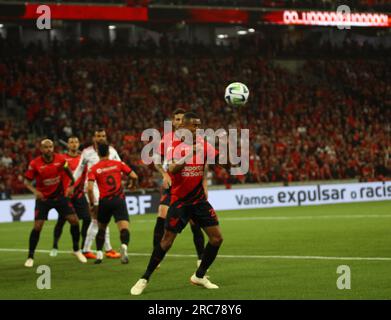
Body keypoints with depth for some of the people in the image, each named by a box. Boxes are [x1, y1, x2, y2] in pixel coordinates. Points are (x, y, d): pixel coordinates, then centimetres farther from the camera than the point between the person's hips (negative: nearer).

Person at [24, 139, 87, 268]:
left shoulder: (60, 159, -9)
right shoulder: (35, 164, -16)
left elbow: (68, 170, 12)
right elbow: (27, 181, -8)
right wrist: (35, 191, -25)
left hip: (59, 196, 3)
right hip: (43, 198, -3)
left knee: (74, 221, -4)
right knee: (37, 227, -12)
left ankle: (76, 250, 17)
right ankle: (30, 257, 3)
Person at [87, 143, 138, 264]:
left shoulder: (93, 169, 2)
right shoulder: (118, 164, 6)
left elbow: (90, 188, -10)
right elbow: (134, 176, 3)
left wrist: (92, 204, 3)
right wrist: (132, 185, 26)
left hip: (104, 202, 1)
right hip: (119, 200, -1)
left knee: (101, 229, 21)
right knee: (124, 228, -8)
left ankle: (99, 254, 15)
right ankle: (124, 245, -38)